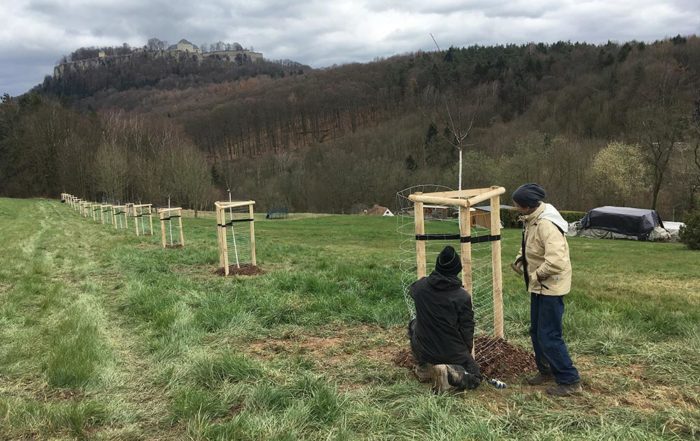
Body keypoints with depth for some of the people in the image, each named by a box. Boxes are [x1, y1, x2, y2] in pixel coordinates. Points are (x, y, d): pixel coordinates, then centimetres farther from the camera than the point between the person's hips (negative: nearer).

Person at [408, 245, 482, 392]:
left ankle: (424, 368, 21)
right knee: (474, 378, 19)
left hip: (423, 351, 3)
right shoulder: (462, 296, -17)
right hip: (454, 354, -3)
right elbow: (467, 329, -10)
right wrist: (467, 352, 7)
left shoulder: (420, 286, -8)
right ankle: (450, 373, -12)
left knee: (414, 325, 32)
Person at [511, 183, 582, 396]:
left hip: (550, 287, -10)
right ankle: (546, 371, 35)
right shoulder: (531, 220, 4)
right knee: (536, 332, 19)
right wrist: (520, 261, 3)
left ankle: (570, 381, 8)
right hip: (539, 286, 10)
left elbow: (556, 261, -36)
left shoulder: (546, 225, -27)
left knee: (549, 336, -4)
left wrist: (536, 275, -21)